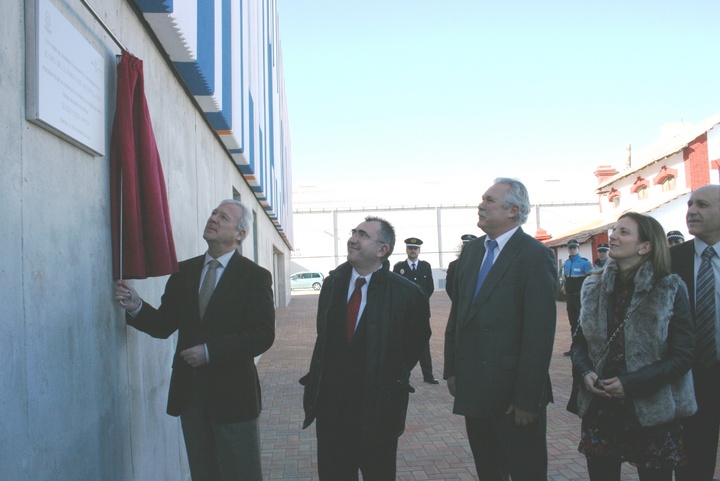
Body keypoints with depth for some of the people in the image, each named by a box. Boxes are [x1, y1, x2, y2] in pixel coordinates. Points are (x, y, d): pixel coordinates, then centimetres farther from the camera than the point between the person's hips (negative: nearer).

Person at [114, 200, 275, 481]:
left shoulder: (254, 276, -6)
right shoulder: (184, 271, 8)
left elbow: (262, 336, -15)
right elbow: (164, 326, 7)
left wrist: (210, 351, -21)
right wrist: (136, 308, -12)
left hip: (232, 393, -4)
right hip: (189, 392, 5)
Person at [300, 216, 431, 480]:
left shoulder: (406, 292, -12)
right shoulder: (333, 282, 3)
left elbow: (417, 339, 1)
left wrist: (395, 376, 3)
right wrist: (318, 378, 8)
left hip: (378, 405, -4)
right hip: (330, 400, 4)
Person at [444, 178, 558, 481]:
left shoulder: (535, 256, -13)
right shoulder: (471, 251, 9)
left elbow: (539, 333, -17)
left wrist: (527, 398, -17)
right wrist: (451, 369, 10)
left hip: (512, 393, -6)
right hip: (473, 388, 6)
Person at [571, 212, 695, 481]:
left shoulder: (670, 290, -6)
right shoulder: (595, 287, 6)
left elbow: (682, 356, -8)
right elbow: (579, 341, 13)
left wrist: (630, 383, -16)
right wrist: (585, 372, -8)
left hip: (651, 412, -3)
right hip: (599, 408, 3)